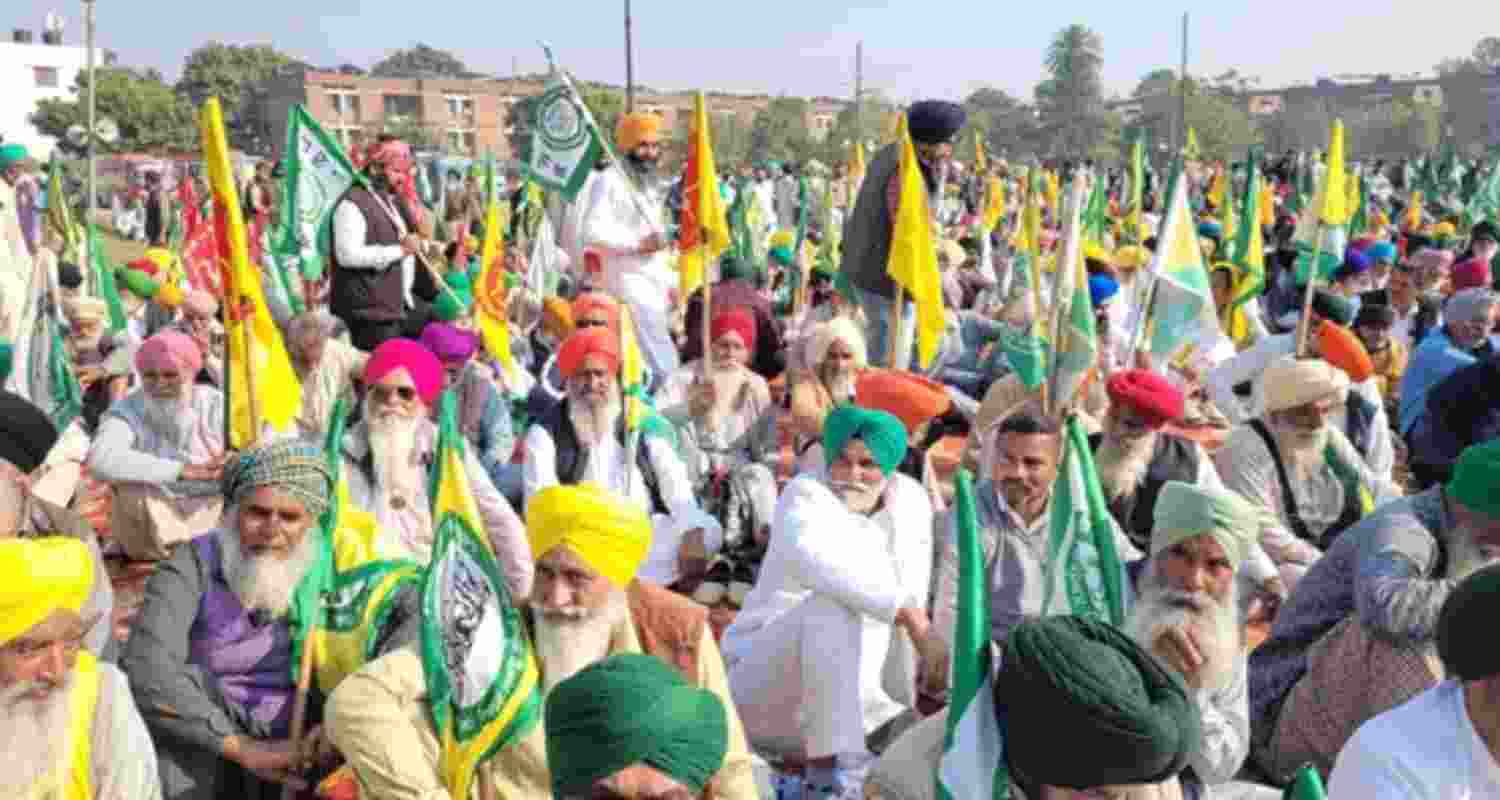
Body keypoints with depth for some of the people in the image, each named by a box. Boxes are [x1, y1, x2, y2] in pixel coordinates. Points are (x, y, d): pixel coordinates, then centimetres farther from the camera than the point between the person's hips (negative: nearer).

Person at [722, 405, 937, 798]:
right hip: (764, 681, -6)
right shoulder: (805, 496, -14)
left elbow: (916, 595, 3)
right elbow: (826, 564, -36)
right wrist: (908, 613, -43)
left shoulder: (911, 501, 3)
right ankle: (828, 767, -30)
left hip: (854, 697, 6)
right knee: (835, 603, -34)